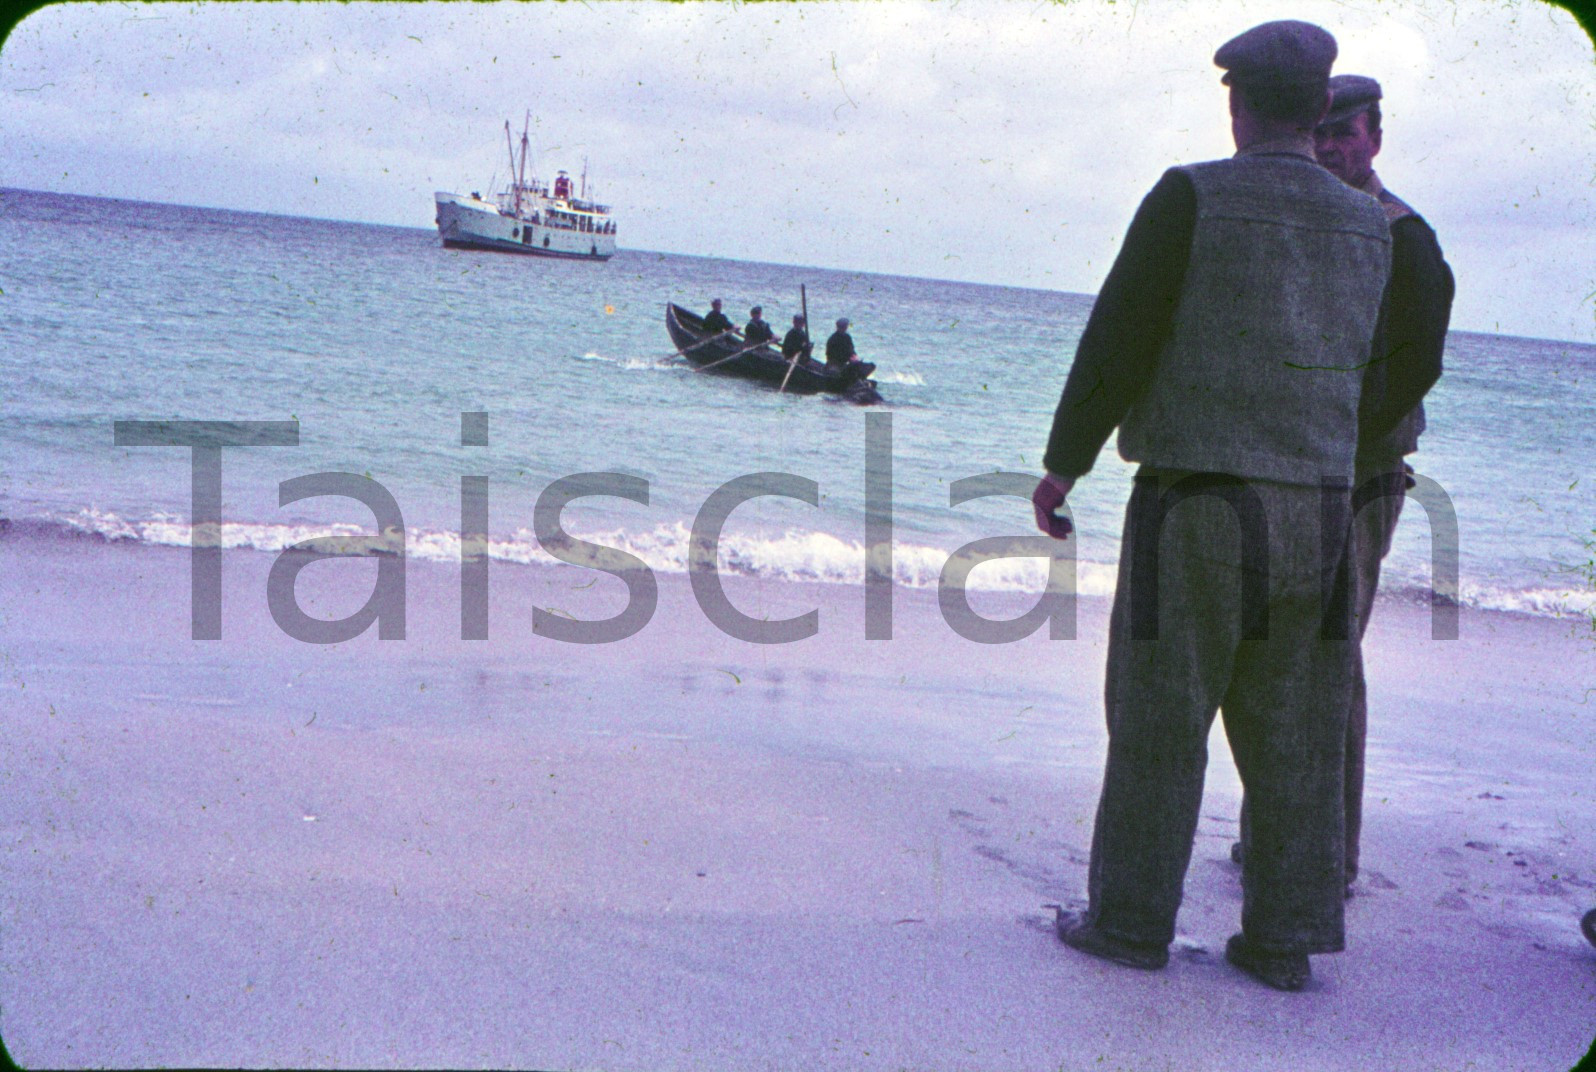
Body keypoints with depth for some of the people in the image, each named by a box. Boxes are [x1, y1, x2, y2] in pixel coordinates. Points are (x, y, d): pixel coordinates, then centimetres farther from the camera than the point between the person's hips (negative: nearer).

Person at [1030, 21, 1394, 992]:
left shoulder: (1192, 198, -8)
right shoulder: (1371, 225, 8)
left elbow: (1118, 339, -9)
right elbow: (1385, 369, 12)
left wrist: (1063, 465, 0)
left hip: (1198, 501, -5)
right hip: (1320, 508, 5)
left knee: (1160, 721, 4)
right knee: (1290, 732, 10)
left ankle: (1131, 921, 13)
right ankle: (1285, 938, 17)